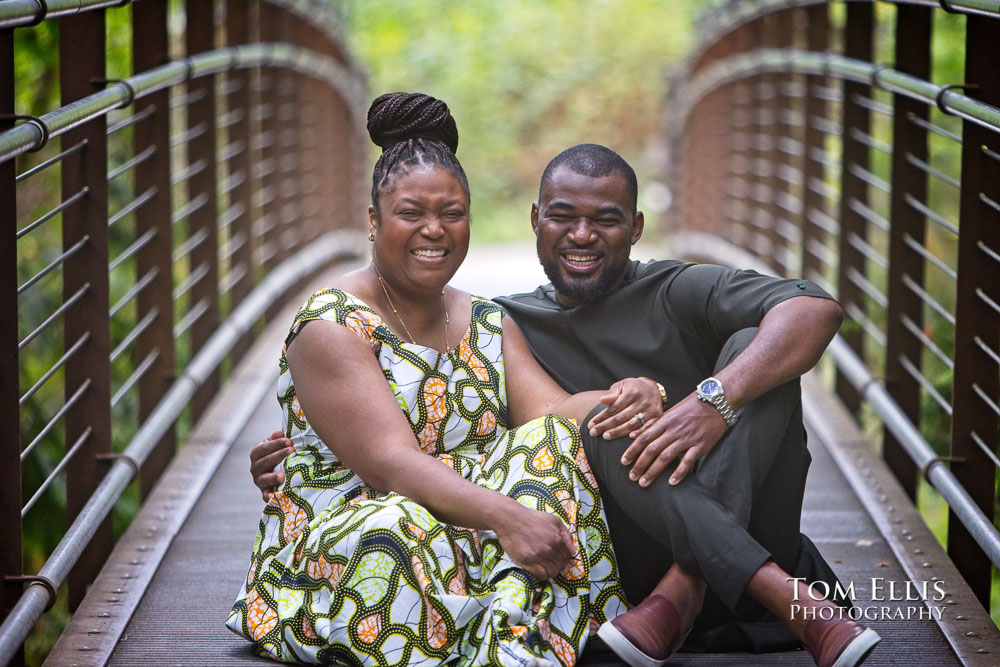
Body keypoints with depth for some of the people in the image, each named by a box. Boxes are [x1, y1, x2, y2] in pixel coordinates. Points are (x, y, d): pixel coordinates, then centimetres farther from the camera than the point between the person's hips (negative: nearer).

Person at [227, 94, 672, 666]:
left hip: (469, 535, 6)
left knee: (552, 439, -20)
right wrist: (504, 514, -34)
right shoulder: (329, 330, -7)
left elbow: (551, 408, -1)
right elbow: (390, 462, -20)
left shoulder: (490, 325, 15)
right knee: (395, 528, -40)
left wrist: (625, 399, -25)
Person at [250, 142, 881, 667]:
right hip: (634, 565, 1)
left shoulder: (676, 293, 1)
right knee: (601, 423, -26)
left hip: (747, 536, -1)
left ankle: (681, 595, -34)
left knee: (753, 349, -20)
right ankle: (792, 600, -37)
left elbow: (817, 308, -17)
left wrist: (716, 399, -33)